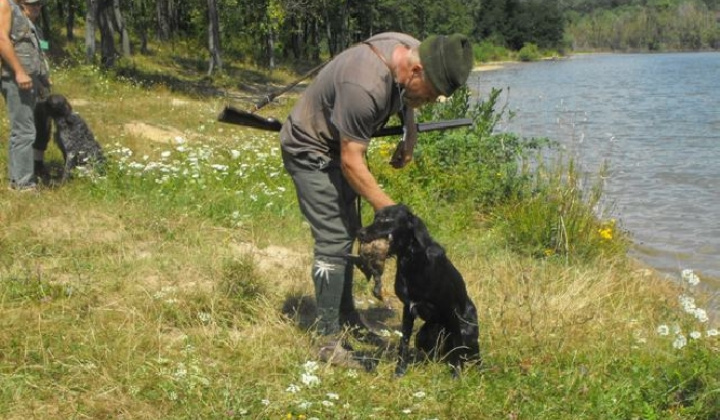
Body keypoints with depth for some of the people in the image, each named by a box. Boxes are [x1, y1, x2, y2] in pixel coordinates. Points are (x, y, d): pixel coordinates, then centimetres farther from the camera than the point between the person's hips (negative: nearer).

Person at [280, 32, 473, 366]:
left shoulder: (412, 51, -12)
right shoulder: (365, 85, -39)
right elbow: (351, 161, -31)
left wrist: (409, 136, 5)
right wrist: (388, 209, -28)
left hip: (337, 144, 10)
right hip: (310, 151, -9)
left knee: (348, 231, 17)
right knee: (333, 241, -14)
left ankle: (346, 319, 31)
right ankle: (328, 341, -8)